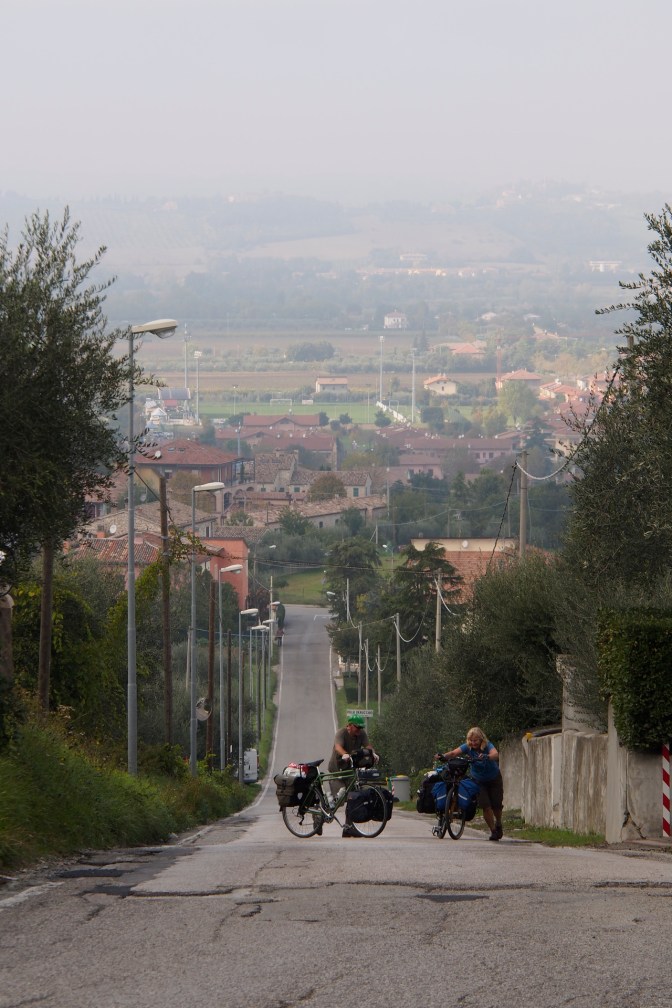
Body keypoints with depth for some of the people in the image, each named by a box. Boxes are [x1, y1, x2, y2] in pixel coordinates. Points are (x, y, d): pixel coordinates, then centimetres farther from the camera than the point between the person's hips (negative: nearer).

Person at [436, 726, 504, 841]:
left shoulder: (487, 746, -24)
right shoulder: (467, 747, -17)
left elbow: (495, 754, -45)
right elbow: (455, 752, -32)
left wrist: (486, 757, -67)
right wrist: (444, 756, -53)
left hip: (494, 780, -1)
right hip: (479, 781, 1)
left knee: (496, 805, -3)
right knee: (485, 806, -13)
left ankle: (498, 824, 28)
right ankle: (493, 831, 1)